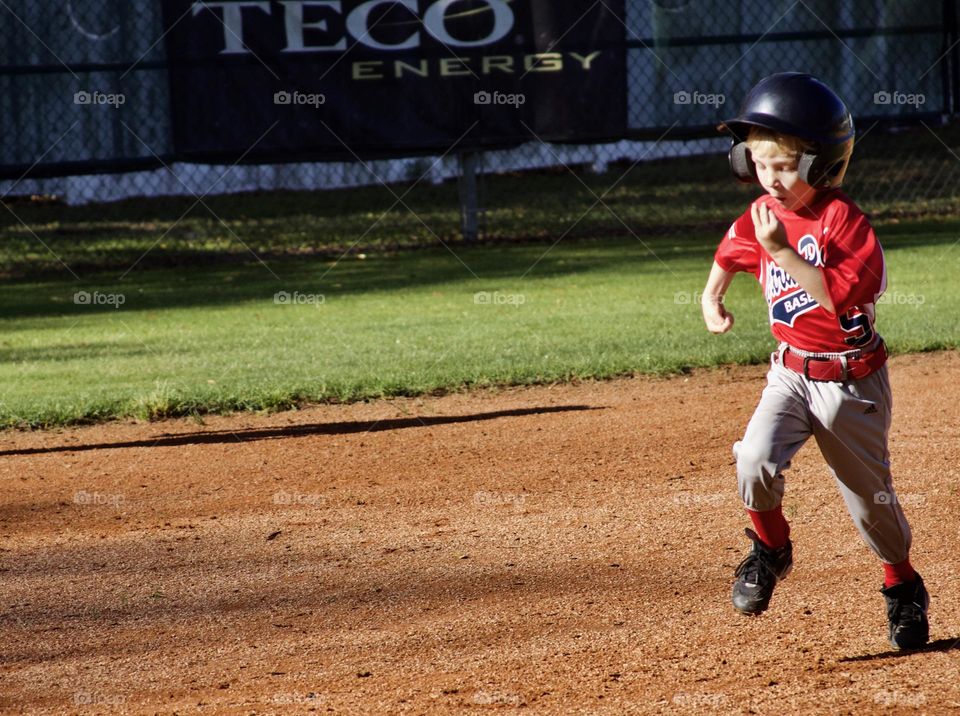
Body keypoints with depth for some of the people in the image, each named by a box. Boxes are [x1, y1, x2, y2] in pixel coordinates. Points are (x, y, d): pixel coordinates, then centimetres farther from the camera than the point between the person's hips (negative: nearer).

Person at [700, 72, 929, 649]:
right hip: (791, 374, 4)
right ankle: (771, 550, 6)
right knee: (755, 462, -22)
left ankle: (903, 586, 34)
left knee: (870, 493, 9)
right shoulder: (762, 218, 1)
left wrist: (782, 252, -33)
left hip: (853, 382, -4)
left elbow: (840, 295, -31)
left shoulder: (842, 219, -18)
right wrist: (713, 296, 13)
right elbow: (732, 251, 25)